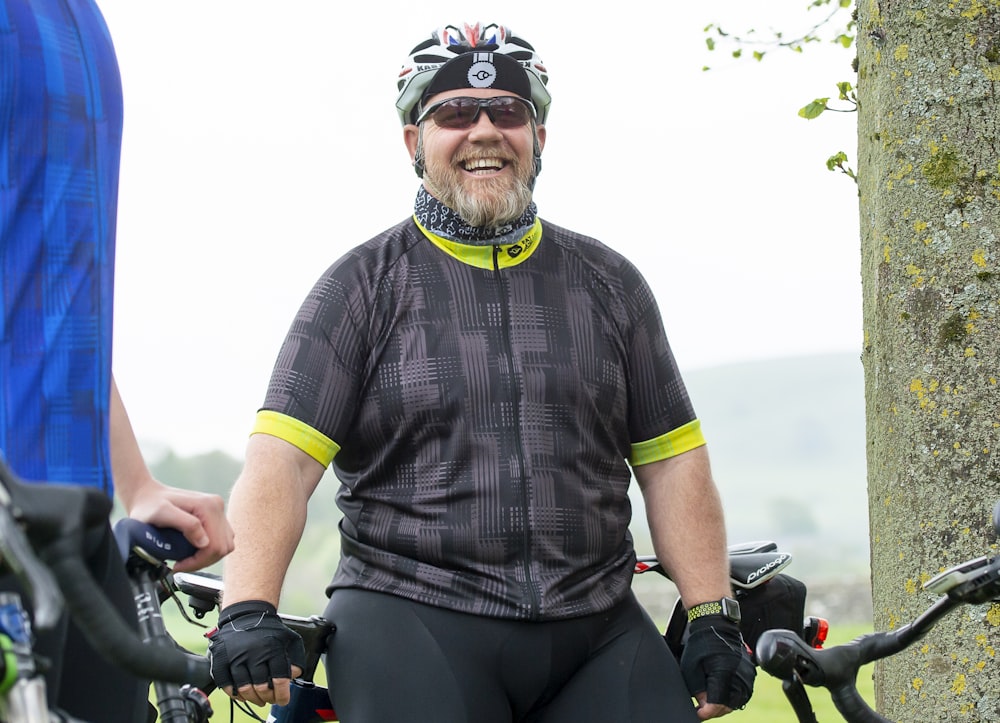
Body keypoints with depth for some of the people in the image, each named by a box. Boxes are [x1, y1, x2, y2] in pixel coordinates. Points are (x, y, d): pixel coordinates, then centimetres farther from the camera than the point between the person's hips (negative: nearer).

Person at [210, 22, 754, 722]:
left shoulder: (609, 283, 15)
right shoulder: (363, 286, 5)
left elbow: (671, 462, 13)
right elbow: (281, 457, -5)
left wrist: (714, 619, 4)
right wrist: (248, 612, -19)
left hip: (596, 635, 3)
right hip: (409, 619, -3)